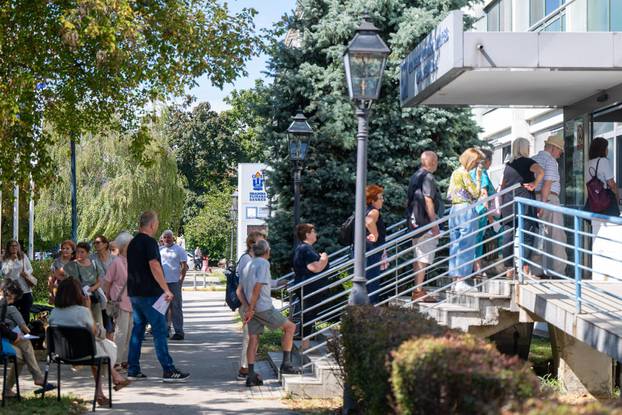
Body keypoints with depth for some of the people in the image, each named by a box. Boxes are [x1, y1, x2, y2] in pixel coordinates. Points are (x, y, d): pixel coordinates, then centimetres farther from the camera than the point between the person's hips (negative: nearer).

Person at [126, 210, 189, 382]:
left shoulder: (133, 243, 15)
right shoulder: (149, 242, -13)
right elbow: (154, 266, -22)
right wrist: (166, 290, -21)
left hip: (134, 293, 9)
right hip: (149, 294, -9)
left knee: (137, 331, 11)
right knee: (160, 331, -7)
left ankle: (133, 370, 11)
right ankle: (169, 371, -8)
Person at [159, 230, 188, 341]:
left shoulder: (179, 250, 0)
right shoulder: (159, 250, 12)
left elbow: (184, 266, -2)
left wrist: (181, 279, -11)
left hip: (174, 282, -5)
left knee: (176, 307, -4)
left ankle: (179, 331, -3)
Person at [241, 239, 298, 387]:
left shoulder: (250, 264, 15)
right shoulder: (263, 263, -10)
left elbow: (242, 287, 18)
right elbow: (258, 286, -19)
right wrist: (251, 309, -19)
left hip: (252, 308, 8)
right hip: (264, 308, -8)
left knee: (253, 340, 6)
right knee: (290, 327, 5)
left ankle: (251, 376, 2)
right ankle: (286, 363, 2)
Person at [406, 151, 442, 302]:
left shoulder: (415, 176, 16)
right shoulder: (428, 177, -12)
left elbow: (408, 200, 21)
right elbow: (428, 201, -19)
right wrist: (435, 224, -18)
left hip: (415, 222, 9)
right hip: (426, 222, -9)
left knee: (418, 257, 13)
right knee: (424, 258, -9)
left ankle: (417, 290, 16)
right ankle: (419, 291, -11)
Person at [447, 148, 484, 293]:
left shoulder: (455, 173, 14)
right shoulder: (465, 174, -12)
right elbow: (476, 193, -12)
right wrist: (478, 177, -5)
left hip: (454, 210, 9)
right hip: (466, 209, -9)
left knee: (455, 246, 10)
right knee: (466, 247, -4)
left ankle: (455, 280, 12)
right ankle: (461, 281, -5)